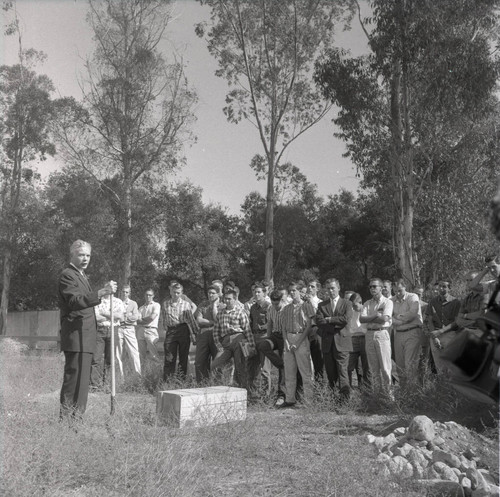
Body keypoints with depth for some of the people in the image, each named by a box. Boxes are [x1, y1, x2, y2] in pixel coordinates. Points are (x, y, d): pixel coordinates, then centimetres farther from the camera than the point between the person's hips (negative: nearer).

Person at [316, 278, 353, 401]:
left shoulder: (346, 304, 7)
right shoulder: (322, 305, 12)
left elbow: (346, 319, -11)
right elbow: (318, 321, -3)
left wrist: (330, 319, -6)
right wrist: (335, 324, -12)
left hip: (342, 341, -3)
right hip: (327, 342, 3)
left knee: (342, 369, -8)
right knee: (330, 371, 6)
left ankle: (345, 396, -6)